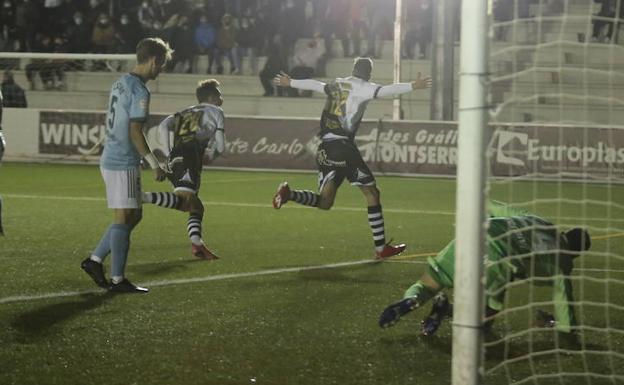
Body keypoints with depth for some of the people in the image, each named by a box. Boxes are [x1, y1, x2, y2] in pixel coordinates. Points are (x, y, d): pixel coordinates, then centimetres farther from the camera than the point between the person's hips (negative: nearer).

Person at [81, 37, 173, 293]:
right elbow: (135, 132, -20)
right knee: (123, 219, -4)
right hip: (123, 164, -9)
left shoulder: (121, 83, 12)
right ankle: (117, 279, 0)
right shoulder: (140, 91, -16)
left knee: (133, 215, 16)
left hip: (111, 159, 9)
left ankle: (95, 260, 17)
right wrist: (154, 164, -15)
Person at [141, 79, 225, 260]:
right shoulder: (215, 112, 18)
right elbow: (220, 146, 10)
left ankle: (197, 244, 3)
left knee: (196, 207, 15)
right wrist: (211, 155, 31)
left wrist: (168, 154, 11)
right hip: (190, 158, -8)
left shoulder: (184, 113, 32)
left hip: (175, 158, 8)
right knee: (183, 200, -26)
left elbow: (163, 126, 12)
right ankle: (143, 196, -43)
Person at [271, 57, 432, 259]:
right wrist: (413, 86, -25)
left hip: (325, 148, 7)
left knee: (324, 202, 9)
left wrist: (290, 83, 50)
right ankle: (381, 247, -3)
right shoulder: (362, 87, -2)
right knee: (371, 192, 0)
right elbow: (385, 90, -19)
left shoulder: (336, 84, 18)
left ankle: (288, 193, -14)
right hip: (343, 146, -7)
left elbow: (313, 84, 33)